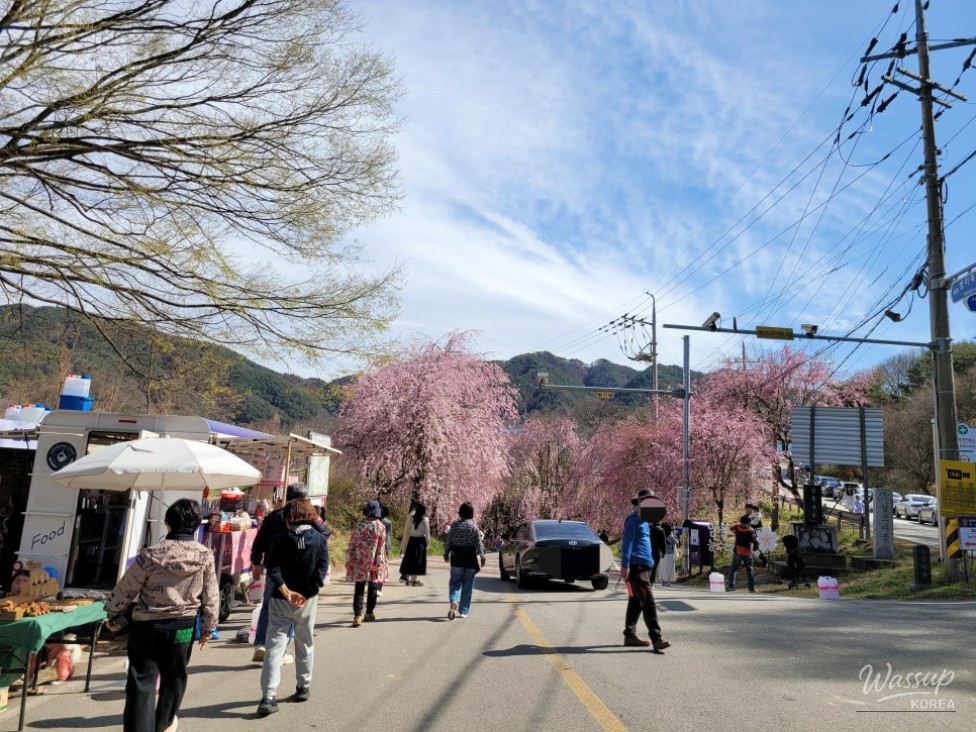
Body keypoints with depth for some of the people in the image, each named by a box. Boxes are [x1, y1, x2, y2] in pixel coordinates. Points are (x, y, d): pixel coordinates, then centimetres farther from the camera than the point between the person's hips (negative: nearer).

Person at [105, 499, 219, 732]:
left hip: (147, 626, -2)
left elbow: (125, 589, -5)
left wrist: (113, 616, 13)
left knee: (141, 683, 4)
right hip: (183, 627, 2)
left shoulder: (151, 554, -12)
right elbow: (211, 598, -2)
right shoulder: (205, 556, -8)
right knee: (174, 678, 21)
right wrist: (208, 628, 11)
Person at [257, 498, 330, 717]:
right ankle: (303, 688, 29)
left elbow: (273, 570, -14)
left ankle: (268, 697, -9)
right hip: (307, 600, 1)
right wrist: (306, 594, -11)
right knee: (305, 644, 18)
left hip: (280, 600, -1)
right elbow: (321, 571, -11)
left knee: (275, 645, 0)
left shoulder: (281, 539, -6)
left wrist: (287, 593, -16)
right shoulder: (320, 539, -3)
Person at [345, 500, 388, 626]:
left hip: (359, 562, 1)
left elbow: (352, 544, 1)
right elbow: (381, 546, -9)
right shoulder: (380, 527, -8)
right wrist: (379, 562, -4)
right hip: (374, 562, -1)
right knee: (372, 587, 15)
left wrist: (350, 560, 9)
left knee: (359, 588, 5)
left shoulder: (359, 525, -3)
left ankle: (357, 615, -6)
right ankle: (369, 613, 27)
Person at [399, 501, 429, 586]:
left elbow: (409, 530, 5)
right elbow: (427, 532, -7)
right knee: (418, 559, 1)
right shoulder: (425, 519, -7)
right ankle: (414, 580, 1)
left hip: (412, 539, 5)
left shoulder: (413, 519, 7)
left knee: (410, 558, 11)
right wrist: (427, 542, -1)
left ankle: (408, 579, 18)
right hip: (420, 540, -5)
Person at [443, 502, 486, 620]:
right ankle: (463, 611, 11)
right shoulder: (474, 527, -7)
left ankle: (454, 601, -17)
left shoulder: (454, 525, -1)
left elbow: (448, 542, 4)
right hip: (470, 559, -1)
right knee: (467, 585, 8)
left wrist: (446, 554, 15)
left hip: (456, 558, 1)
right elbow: (479, 544, -7)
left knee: (455, 582, 10)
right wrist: (482, 557, -1)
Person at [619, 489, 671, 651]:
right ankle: (656, 638, -14)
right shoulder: (633, 518, -9)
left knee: (636, 602, 12)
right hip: (635, 566, -10)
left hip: (643, 566, 10)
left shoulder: (643, 520, 20)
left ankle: (630, 635, 19)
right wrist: (625, 565, -20)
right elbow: (627, 542, -15)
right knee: (648, 602, -13)